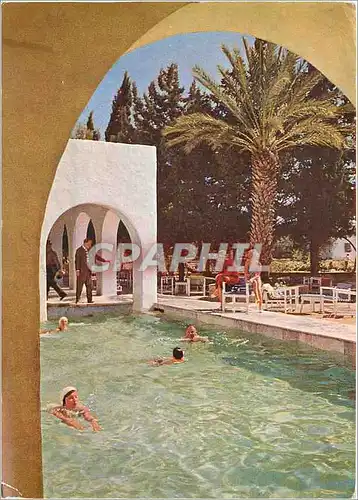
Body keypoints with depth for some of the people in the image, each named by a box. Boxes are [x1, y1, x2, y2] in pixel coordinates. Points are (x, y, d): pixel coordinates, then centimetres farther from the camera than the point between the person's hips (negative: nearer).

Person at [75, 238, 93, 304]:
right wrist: (77, 270, -16)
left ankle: (89, 300, 12)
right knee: (79, 287, 0)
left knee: (89, 286, 7)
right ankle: (77, 300, 6)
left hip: (88, 271, 7)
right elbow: (77, 261, -10)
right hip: (81, 272, -7)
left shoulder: (88, 250, 15)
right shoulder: (79, 250, -6)